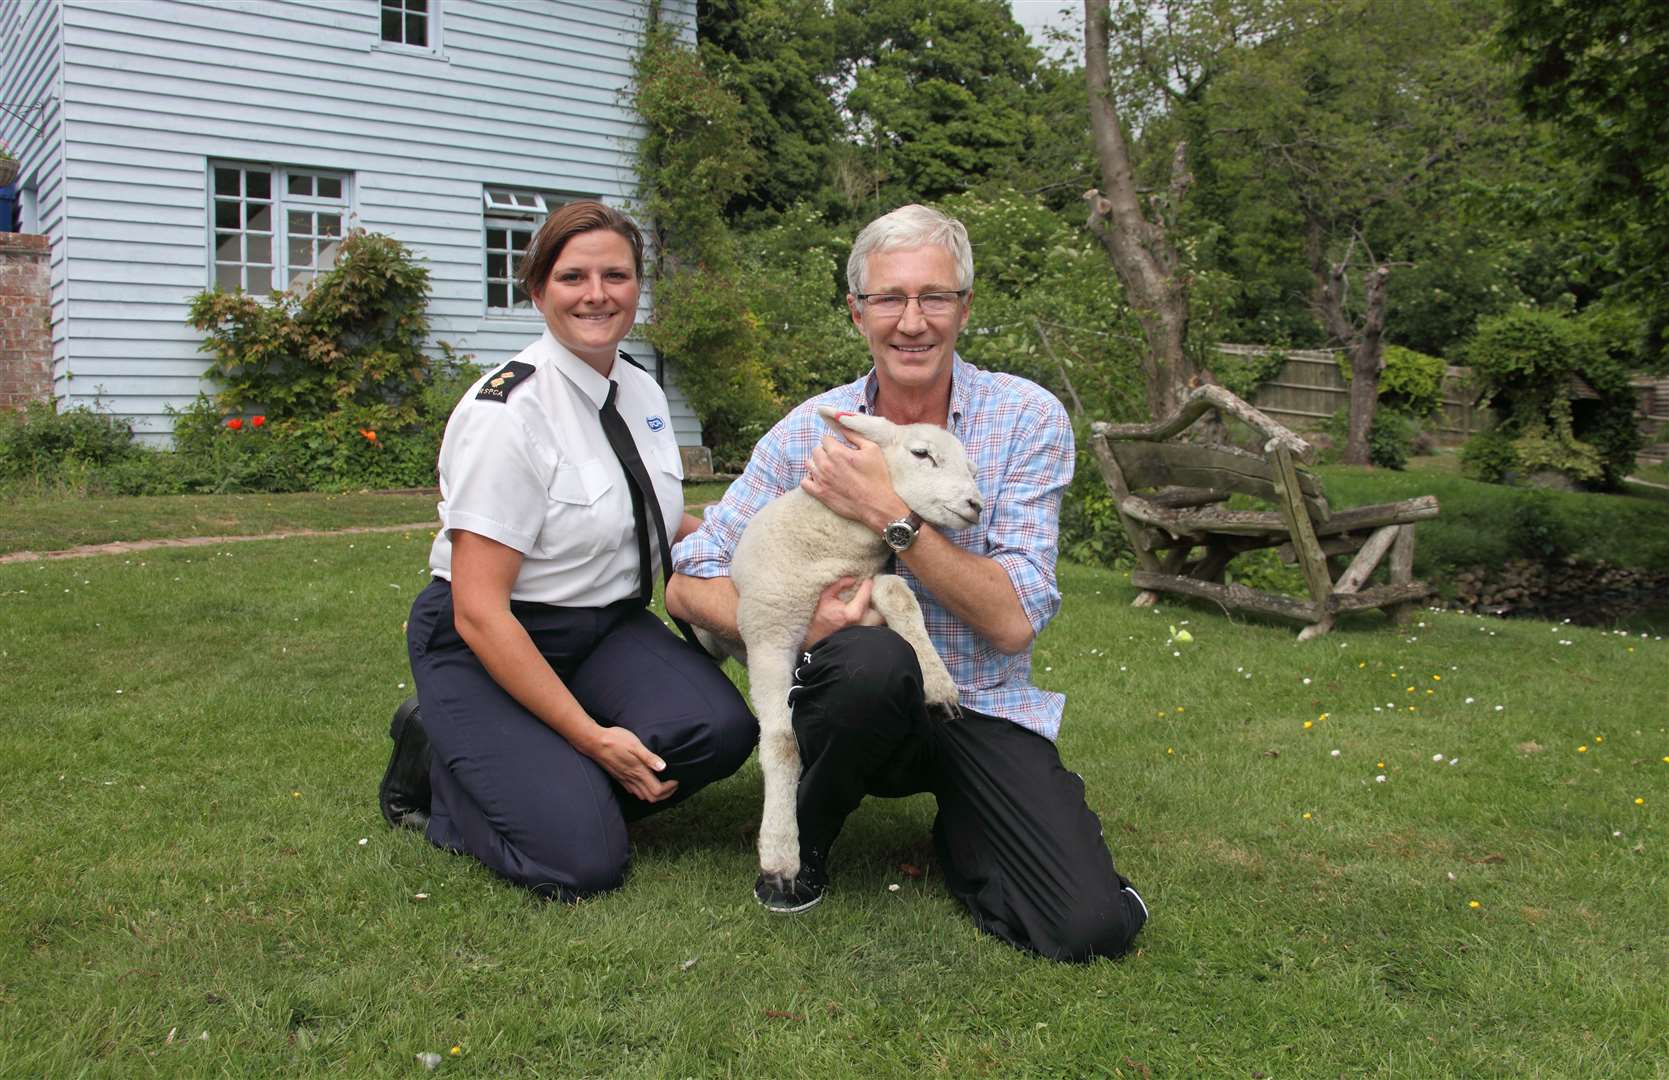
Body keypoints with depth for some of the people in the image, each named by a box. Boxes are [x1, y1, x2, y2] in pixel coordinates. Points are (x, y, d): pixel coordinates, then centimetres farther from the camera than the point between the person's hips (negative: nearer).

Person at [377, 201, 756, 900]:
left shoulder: (643, 391, 3)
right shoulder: (507, 412, -20)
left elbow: (663, 520, 22)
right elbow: (479, 611, -22)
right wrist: (592, 736, -22)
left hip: (610, 628, 6)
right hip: (488, 647, -6)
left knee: (720, 729, -24)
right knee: (581, 861, -21)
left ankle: (560, 786, 2)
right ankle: (436, 759, 7)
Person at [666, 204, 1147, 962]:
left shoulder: (1027, 418, -7)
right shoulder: (810, 430, -3)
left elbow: (1012, 620, -14)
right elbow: (690, 583, -3)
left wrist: (889, 514, -23)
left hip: (984, 708, 0)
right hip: (859, 699, 0)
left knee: (1093, 927, -19)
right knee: (873, 655, -36)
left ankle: (960, 832, 14)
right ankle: (798, 839, -4)